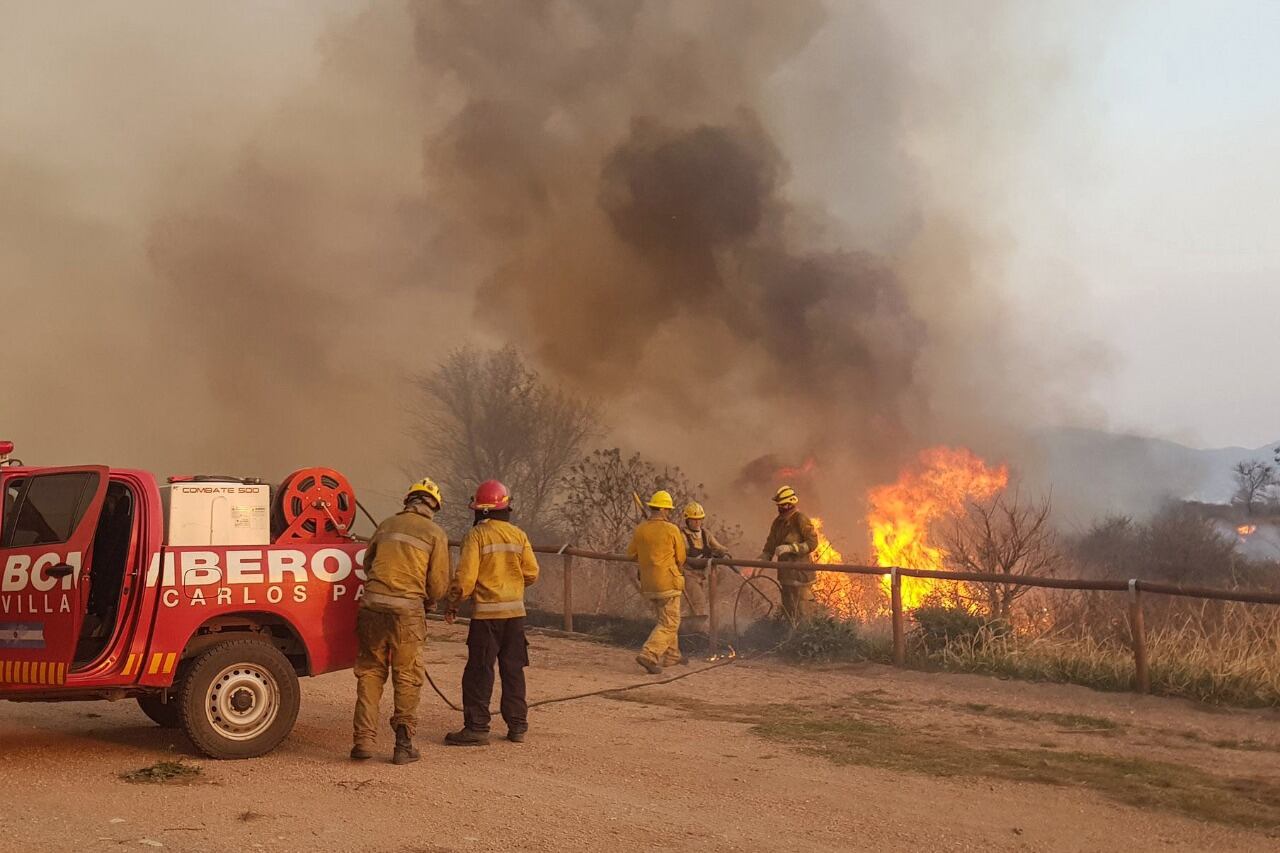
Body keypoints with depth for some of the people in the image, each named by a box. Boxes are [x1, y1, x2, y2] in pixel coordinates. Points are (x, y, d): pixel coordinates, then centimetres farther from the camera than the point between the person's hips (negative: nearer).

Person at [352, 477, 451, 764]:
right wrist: (426, 601, 22)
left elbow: (367, 563, 24)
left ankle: (364, 740, 11)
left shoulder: (387, 525, 13)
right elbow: (439, 583, 2)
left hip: (373, 605, 3)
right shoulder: (435, 534, 3)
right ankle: (404, 745, 9)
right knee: (407, 678, 6)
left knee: (370, 672, 13)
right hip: (407, 611, -3)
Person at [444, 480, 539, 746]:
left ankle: (477, 727, 0)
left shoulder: (476, 535, -8)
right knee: (513, 669, 12)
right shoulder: (519, 535, 4)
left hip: (487, 612, -4)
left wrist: (453, 604, 0)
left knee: (479, 671, 1)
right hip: (515, 611, 4)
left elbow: (465, 576, -12)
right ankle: (517, 726, 15)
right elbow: (531, 573, 5)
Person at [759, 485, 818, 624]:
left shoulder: (801, 520, -13)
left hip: (800, 572, -8)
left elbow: (812, 543, -17)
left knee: (800, 611, -5)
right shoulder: (778, 522, 10)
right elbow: (770, 546, 16)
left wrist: (790, 548, -24)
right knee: (787, 610, 17)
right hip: (785, 574, 8)